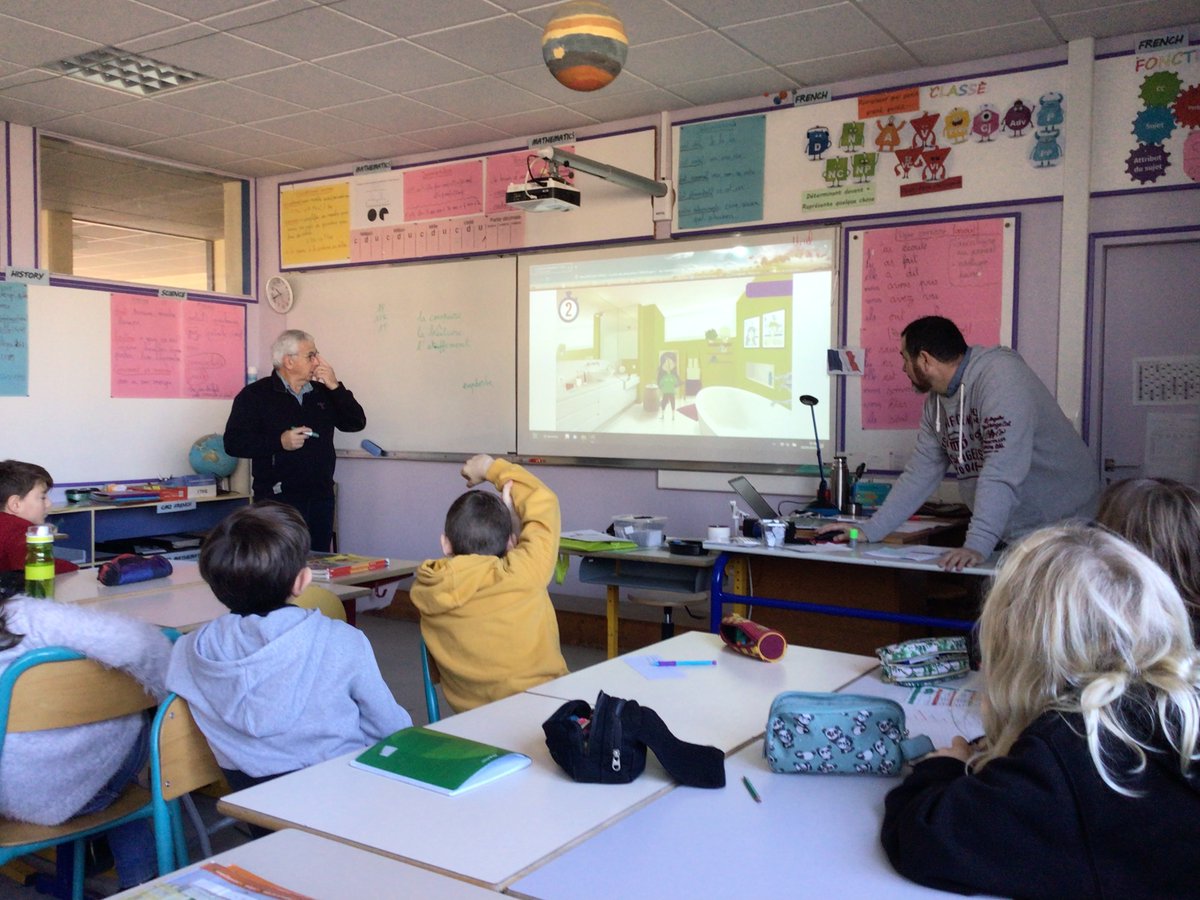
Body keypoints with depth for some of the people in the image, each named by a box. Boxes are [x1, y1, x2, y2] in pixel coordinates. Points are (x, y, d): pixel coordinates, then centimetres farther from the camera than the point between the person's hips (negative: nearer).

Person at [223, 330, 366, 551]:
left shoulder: (322, 393, 15)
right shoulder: (255, 395, -2)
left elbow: (356, 423, 7)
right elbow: (233, 442, -8)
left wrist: (335, 387, -2)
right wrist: (280, 442, -18)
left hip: (320, 499, 5)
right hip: (277, 500, -5)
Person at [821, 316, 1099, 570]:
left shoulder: (1001, 377, -20)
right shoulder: (936, 401, 8)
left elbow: (1002, 471, -29)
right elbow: (921, 473, 12)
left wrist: (977, 545, -35)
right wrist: (869, 530, 7)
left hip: (1059, 527, -7)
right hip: (1009, 536, 7)